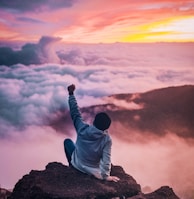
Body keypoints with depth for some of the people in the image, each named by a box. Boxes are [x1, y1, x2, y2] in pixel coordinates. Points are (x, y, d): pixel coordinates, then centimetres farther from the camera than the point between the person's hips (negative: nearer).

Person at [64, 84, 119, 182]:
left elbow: (75, 113, -14)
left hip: (77, 164, 0)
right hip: (93, 171, 0)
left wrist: (71, 93, -7)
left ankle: (72, 166, 30)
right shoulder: (107, 140, -26)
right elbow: (106, 159, -26)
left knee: (67, 141, 24)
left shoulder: (83, 129, -24)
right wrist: (106, 176, -14)